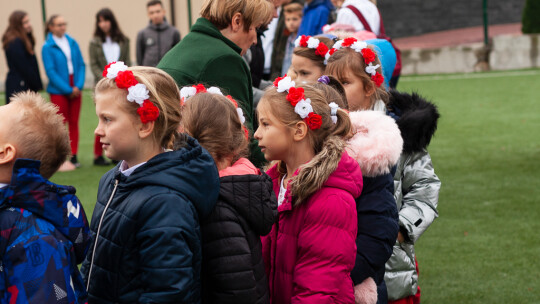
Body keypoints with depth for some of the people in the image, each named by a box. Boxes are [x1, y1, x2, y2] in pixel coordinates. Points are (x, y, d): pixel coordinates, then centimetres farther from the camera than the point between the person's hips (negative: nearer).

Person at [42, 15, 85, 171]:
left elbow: (81, 65, 5)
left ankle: (73, 155, 14)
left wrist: (78, 86, -8)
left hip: (75, 90, 4)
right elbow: (51, 71, -10)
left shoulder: (73, 43, 5)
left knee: (74, 122, 7)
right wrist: (68, 90, -13)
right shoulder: (47, 47, -7)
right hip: (58, 91, -4)